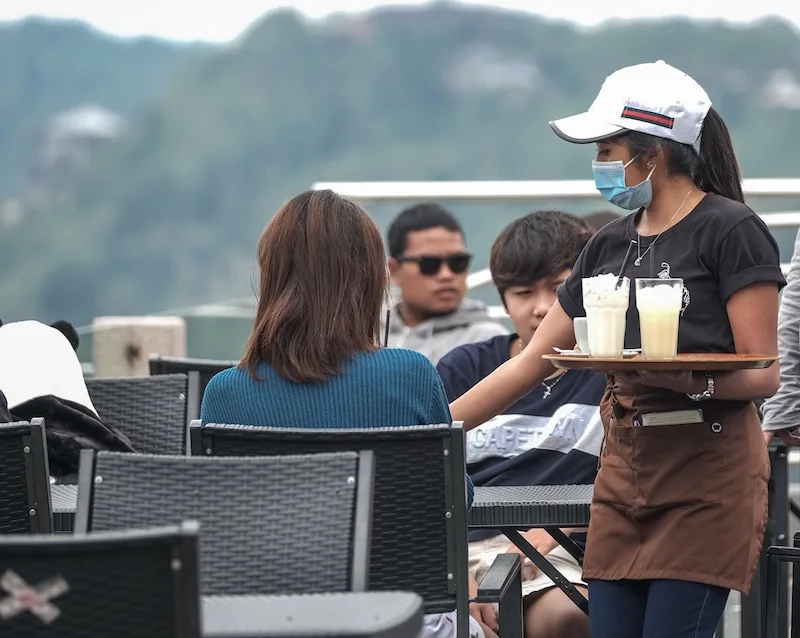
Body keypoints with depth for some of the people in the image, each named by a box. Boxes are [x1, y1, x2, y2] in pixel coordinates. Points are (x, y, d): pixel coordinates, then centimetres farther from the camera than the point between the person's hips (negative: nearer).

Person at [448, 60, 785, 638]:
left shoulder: (732, 230, -5)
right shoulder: (611, 245, 15)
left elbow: (763, 375, -11)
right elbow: (532, 363, 19)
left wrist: (682, 379, -29)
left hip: (707, 473, -7)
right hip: (625, 468, 7)